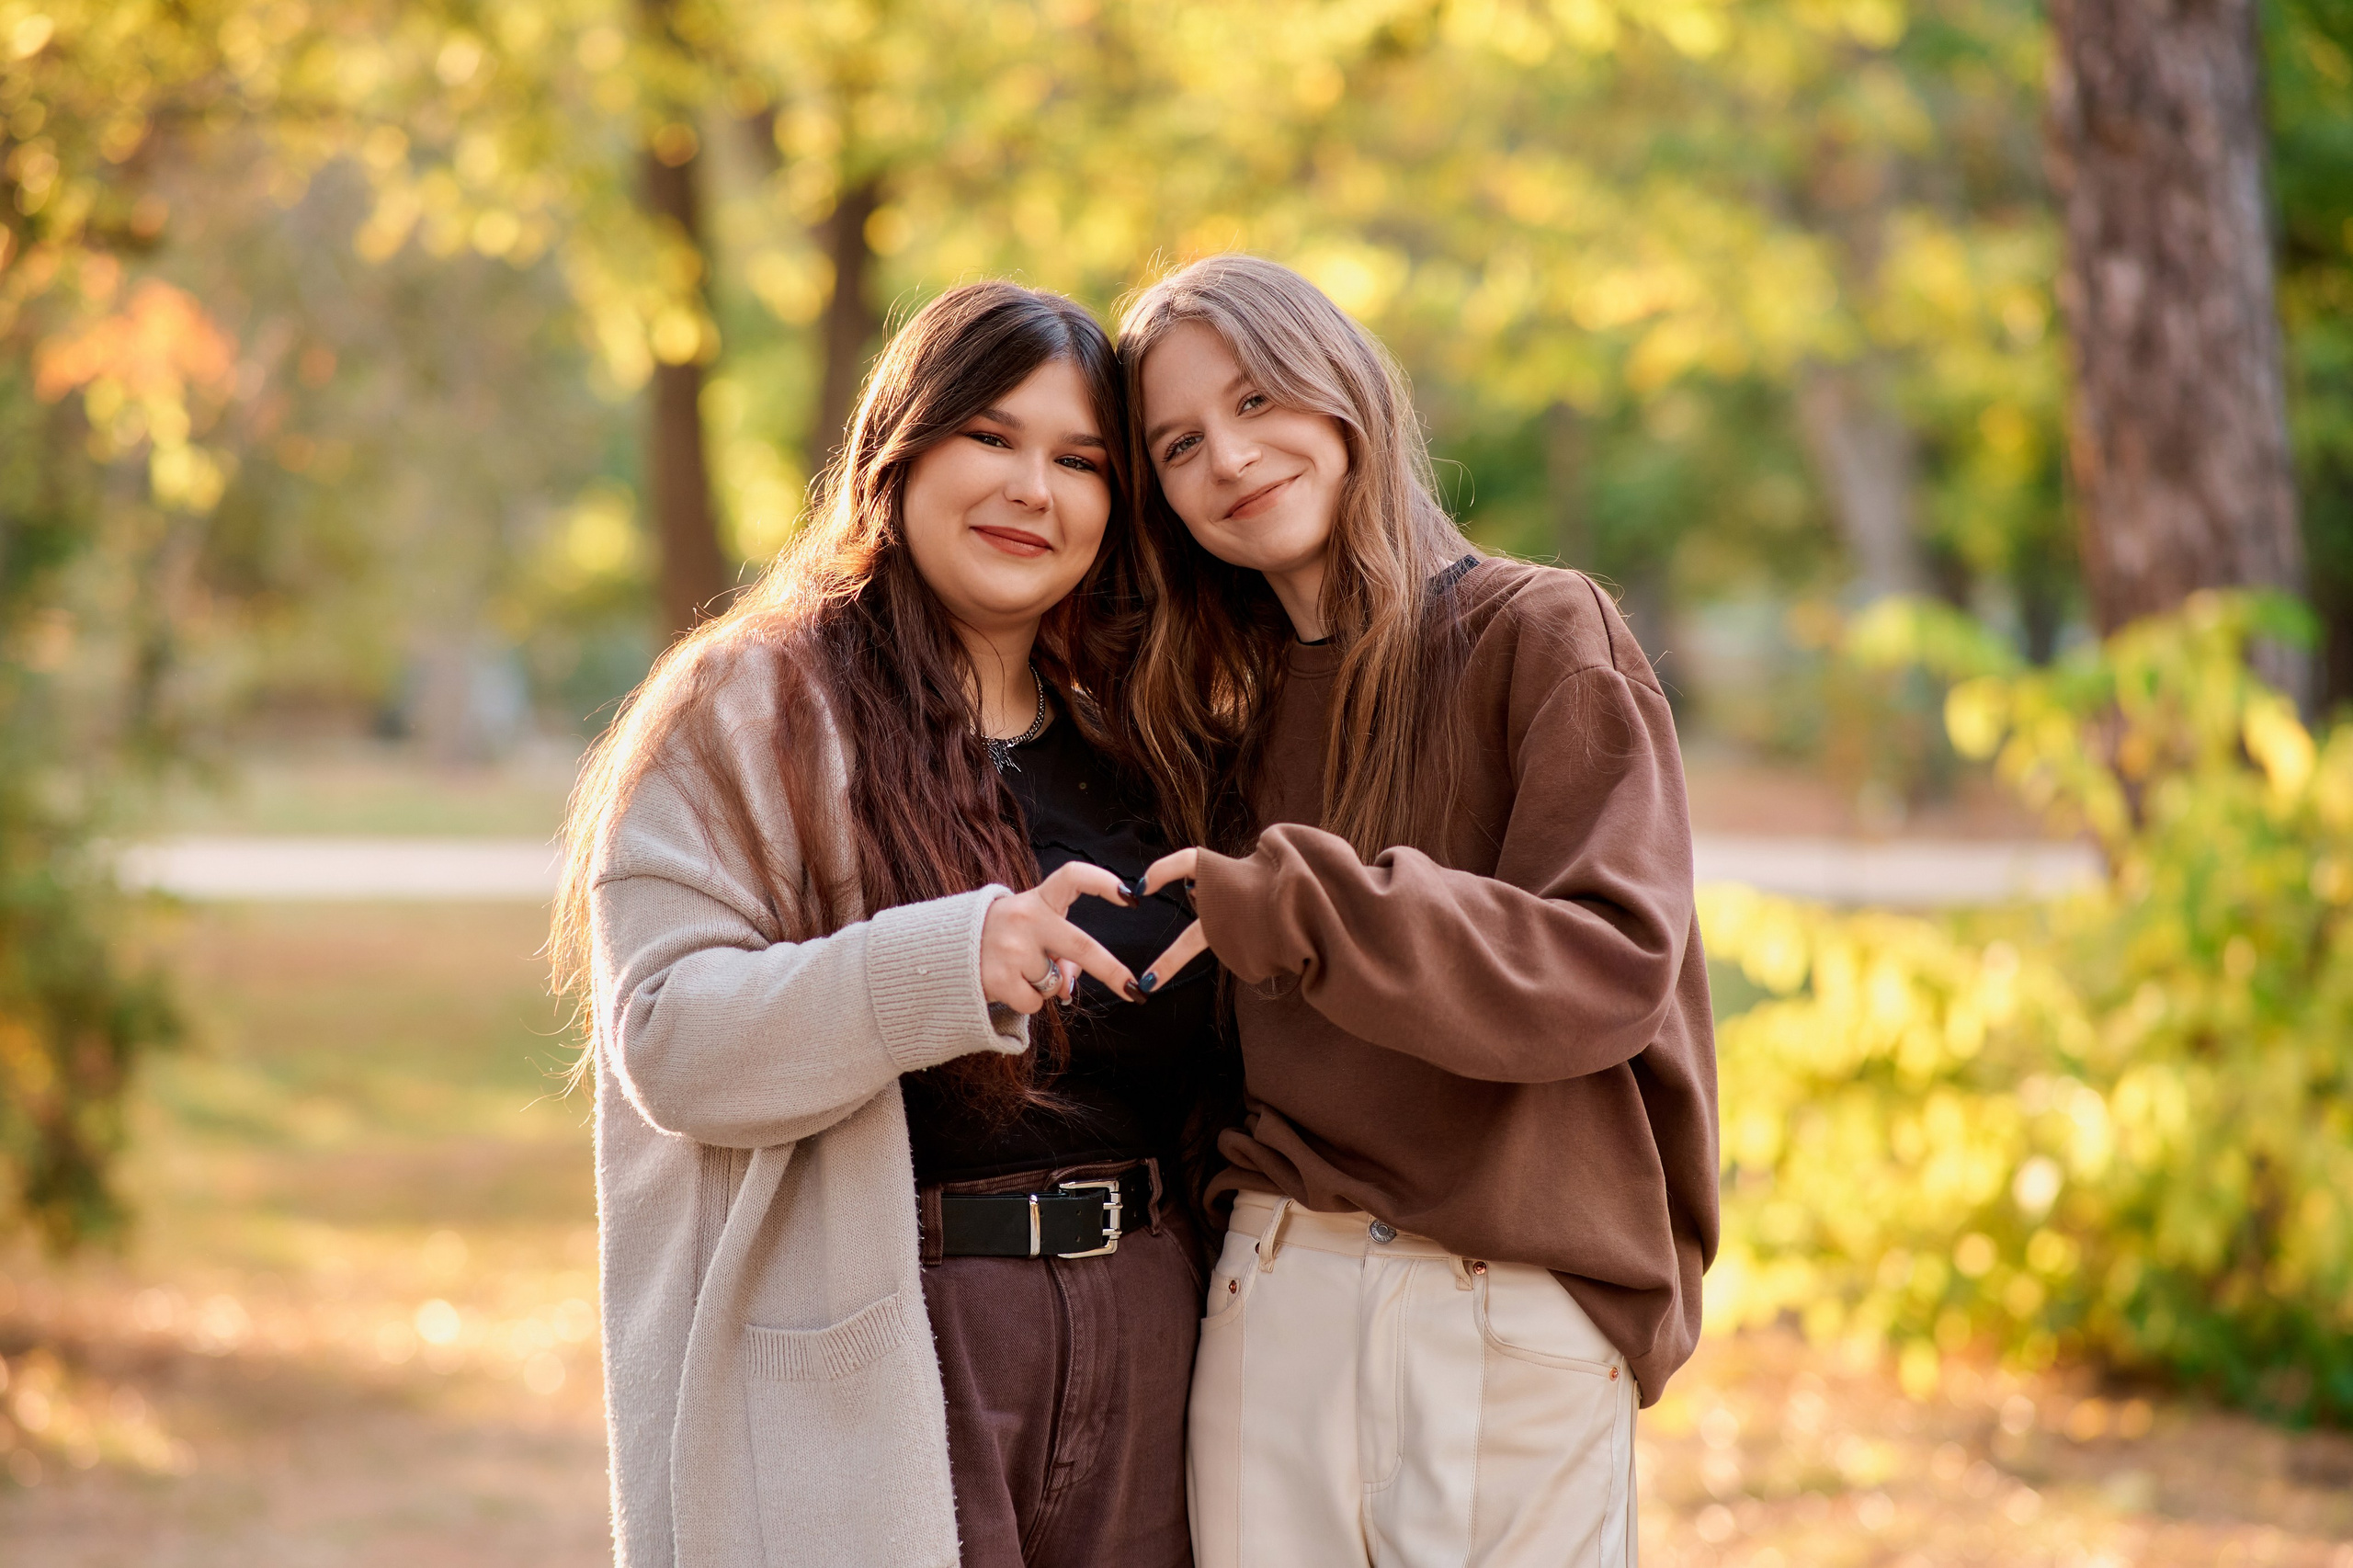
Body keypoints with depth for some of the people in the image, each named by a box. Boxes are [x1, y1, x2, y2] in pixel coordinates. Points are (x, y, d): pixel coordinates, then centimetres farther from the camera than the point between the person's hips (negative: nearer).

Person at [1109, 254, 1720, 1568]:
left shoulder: (1543, 638, -3)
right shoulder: (1224, 706, 14)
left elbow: (1613, 968, -15)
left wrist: (1299, 909, -22)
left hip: (1511, 1307, -5)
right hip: (1274, 1296, 5)